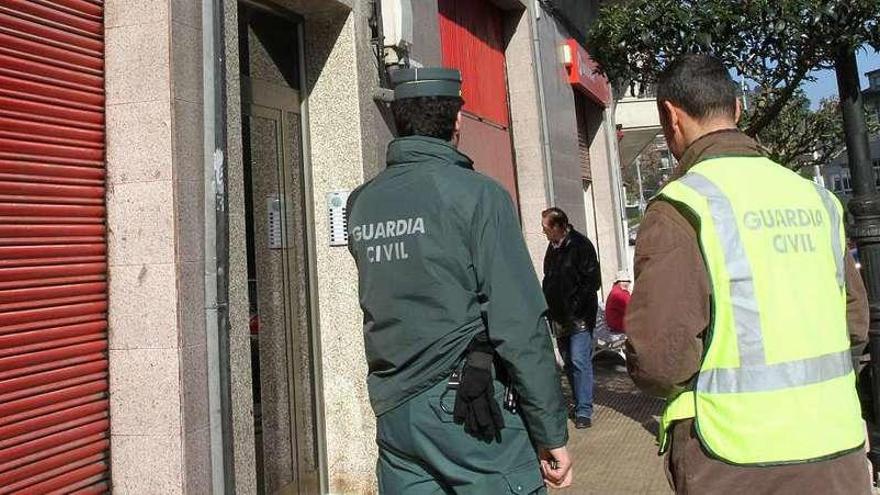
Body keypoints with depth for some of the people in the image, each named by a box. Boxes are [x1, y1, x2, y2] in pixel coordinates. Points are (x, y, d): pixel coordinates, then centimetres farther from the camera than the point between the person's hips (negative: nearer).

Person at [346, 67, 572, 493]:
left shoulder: (361, 203, 5)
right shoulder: (476, 194, -12)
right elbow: (520, 325, -15)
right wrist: (551, 432, -7)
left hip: (392, 412, 6)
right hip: (470, 410, -5)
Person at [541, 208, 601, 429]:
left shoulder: (581, 245, -13)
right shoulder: (552, 247, 10)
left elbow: (593, 281, -15)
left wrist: (575, 307, -16)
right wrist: (550, 307, 8)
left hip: (579, 317, -8)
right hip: (559, 317, 8)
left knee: (580, 361, -8)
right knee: (568, 362, 14)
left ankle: (584, 411, 1)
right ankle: (579, 402, 29)